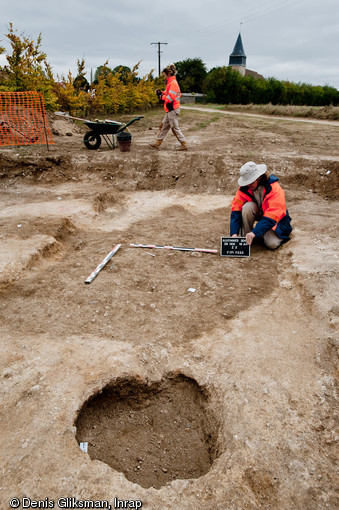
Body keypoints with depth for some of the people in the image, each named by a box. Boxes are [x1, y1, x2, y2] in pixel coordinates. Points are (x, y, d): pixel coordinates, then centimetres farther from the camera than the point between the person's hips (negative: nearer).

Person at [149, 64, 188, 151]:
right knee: (164, 126, 14)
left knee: (175, 128, -4)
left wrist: (162, 96, -10)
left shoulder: (173, 83, -17)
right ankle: (157, 143, 21)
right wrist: (161, 93, 6)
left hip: (173, 110, -10)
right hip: (170, 109, 10)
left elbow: (170, 98, -24)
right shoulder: (170, 83, 14)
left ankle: (184, 145, 3)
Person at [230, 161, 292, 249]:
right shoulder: (244, 188, -15)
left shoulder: (274, 188, -28)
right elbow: (236, 209, -19)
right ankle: (245, 238, -13)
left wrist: (254, 232, -46)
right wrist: (234, 233, -31)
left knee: (272, 244, -26)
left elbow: (271, 215, -36)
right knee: (248, 206, -30)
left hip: (275, 219, -3)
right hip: (259, 213, 4)